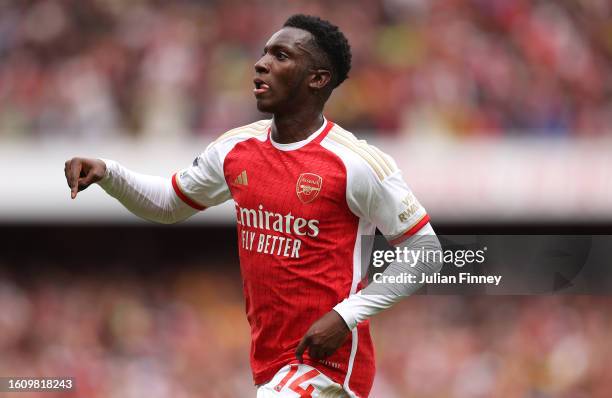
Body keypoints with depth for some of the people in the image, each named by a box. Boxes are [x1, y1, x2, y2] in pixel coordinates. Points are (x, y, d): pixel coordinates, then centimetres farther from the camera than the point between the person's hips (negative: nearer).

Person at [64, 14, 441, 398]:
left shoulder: (357, 163, -15)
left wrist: (347, 315, -18)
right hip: (269, 364, 7)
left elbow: (426, 252, -10)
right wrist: (108, 174, 4)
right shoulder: (236, 149, 5)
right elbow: (170, 203, 22)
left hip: (328, 363, -7)